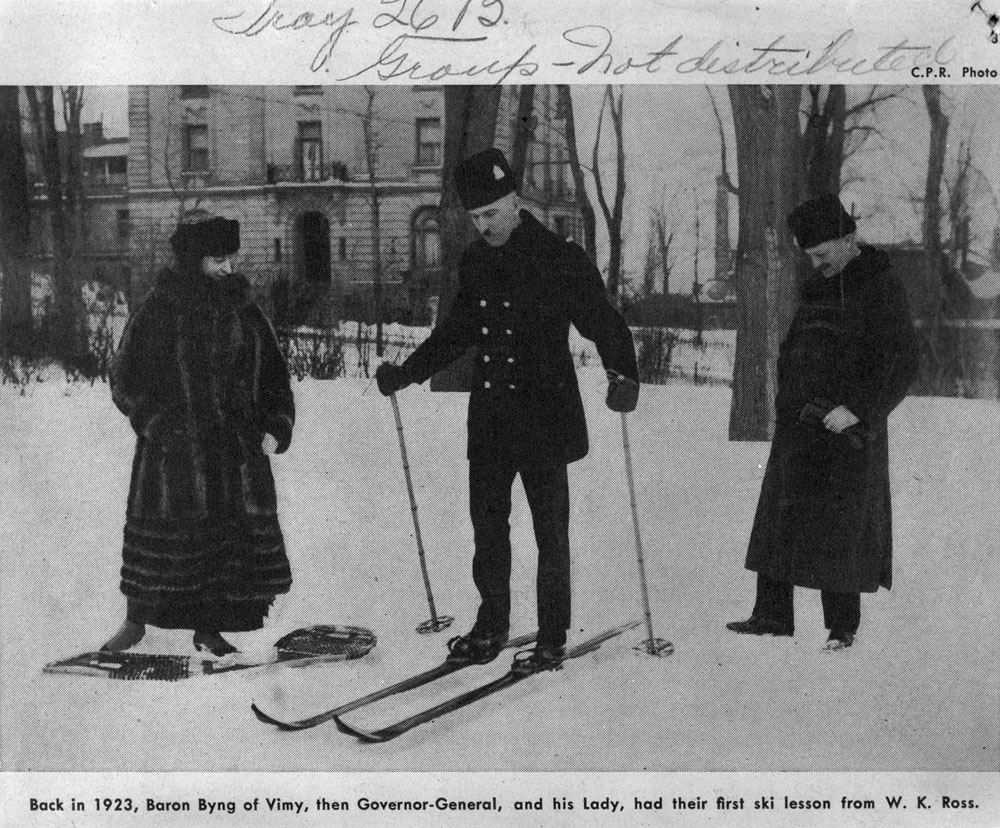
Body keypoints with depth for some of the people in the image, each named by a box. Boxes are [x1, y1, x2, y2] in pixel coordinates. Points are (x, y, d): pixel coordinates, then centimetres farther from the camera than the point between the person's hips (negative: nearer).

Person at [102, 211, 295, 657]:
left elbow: (274, 375, 14)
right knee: (158, 534, 2)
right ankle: (136, 619, 22)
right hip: (171, 451, -3)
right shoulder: (157, 312, -3)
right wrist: (158, 423, -13)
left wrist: (275, 428, 1)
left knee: (230, 534, 2)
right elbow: (125, 378, -1)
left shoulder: (245, 311, 8)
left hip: (237, 451, 3)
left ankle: (208, 628, 17)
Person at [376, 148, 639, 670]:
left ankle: (552, 637, 13)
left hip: (545, 416, -5)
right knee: (487, 522, 10)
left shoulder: (559, 260, -9)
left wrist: (623, 374, -27)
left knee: (550, 531, 2)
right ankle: (491, 626, 24)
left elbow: (603, 322, -9)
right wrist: (407, 373, 18)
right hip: (489, 416, 6)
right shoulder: (475, 263, 10)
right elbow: (456, 332, 22)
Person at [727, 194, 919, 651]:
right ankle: (773, 613, 13)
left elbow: (901, 362, -12)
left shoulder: (881, 287, -7)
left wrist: (857, 409, -19)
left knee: (843, 526, -1)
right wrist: (789, 401, 10)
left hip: (850, 427, -7)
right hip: (800, 425, 7)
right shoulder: (816, 288, 14)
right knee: (779, 517, 5)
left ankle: (843, 625, 10)